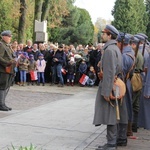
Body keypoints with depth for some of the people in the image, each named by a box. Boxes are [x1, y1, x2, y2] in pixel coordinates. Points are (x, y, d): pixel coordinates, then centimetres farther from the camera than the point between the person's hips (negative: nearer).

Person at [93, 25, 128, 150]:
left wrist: (106, 91, -23)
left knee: (110, 115, -5)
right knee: (113, 115, 14)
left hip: (110, 86, -10)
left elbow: (110, 72, -23)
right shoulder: (115, 48, 14)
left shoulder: (109, 49, -17)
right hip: (115, 86, 10)